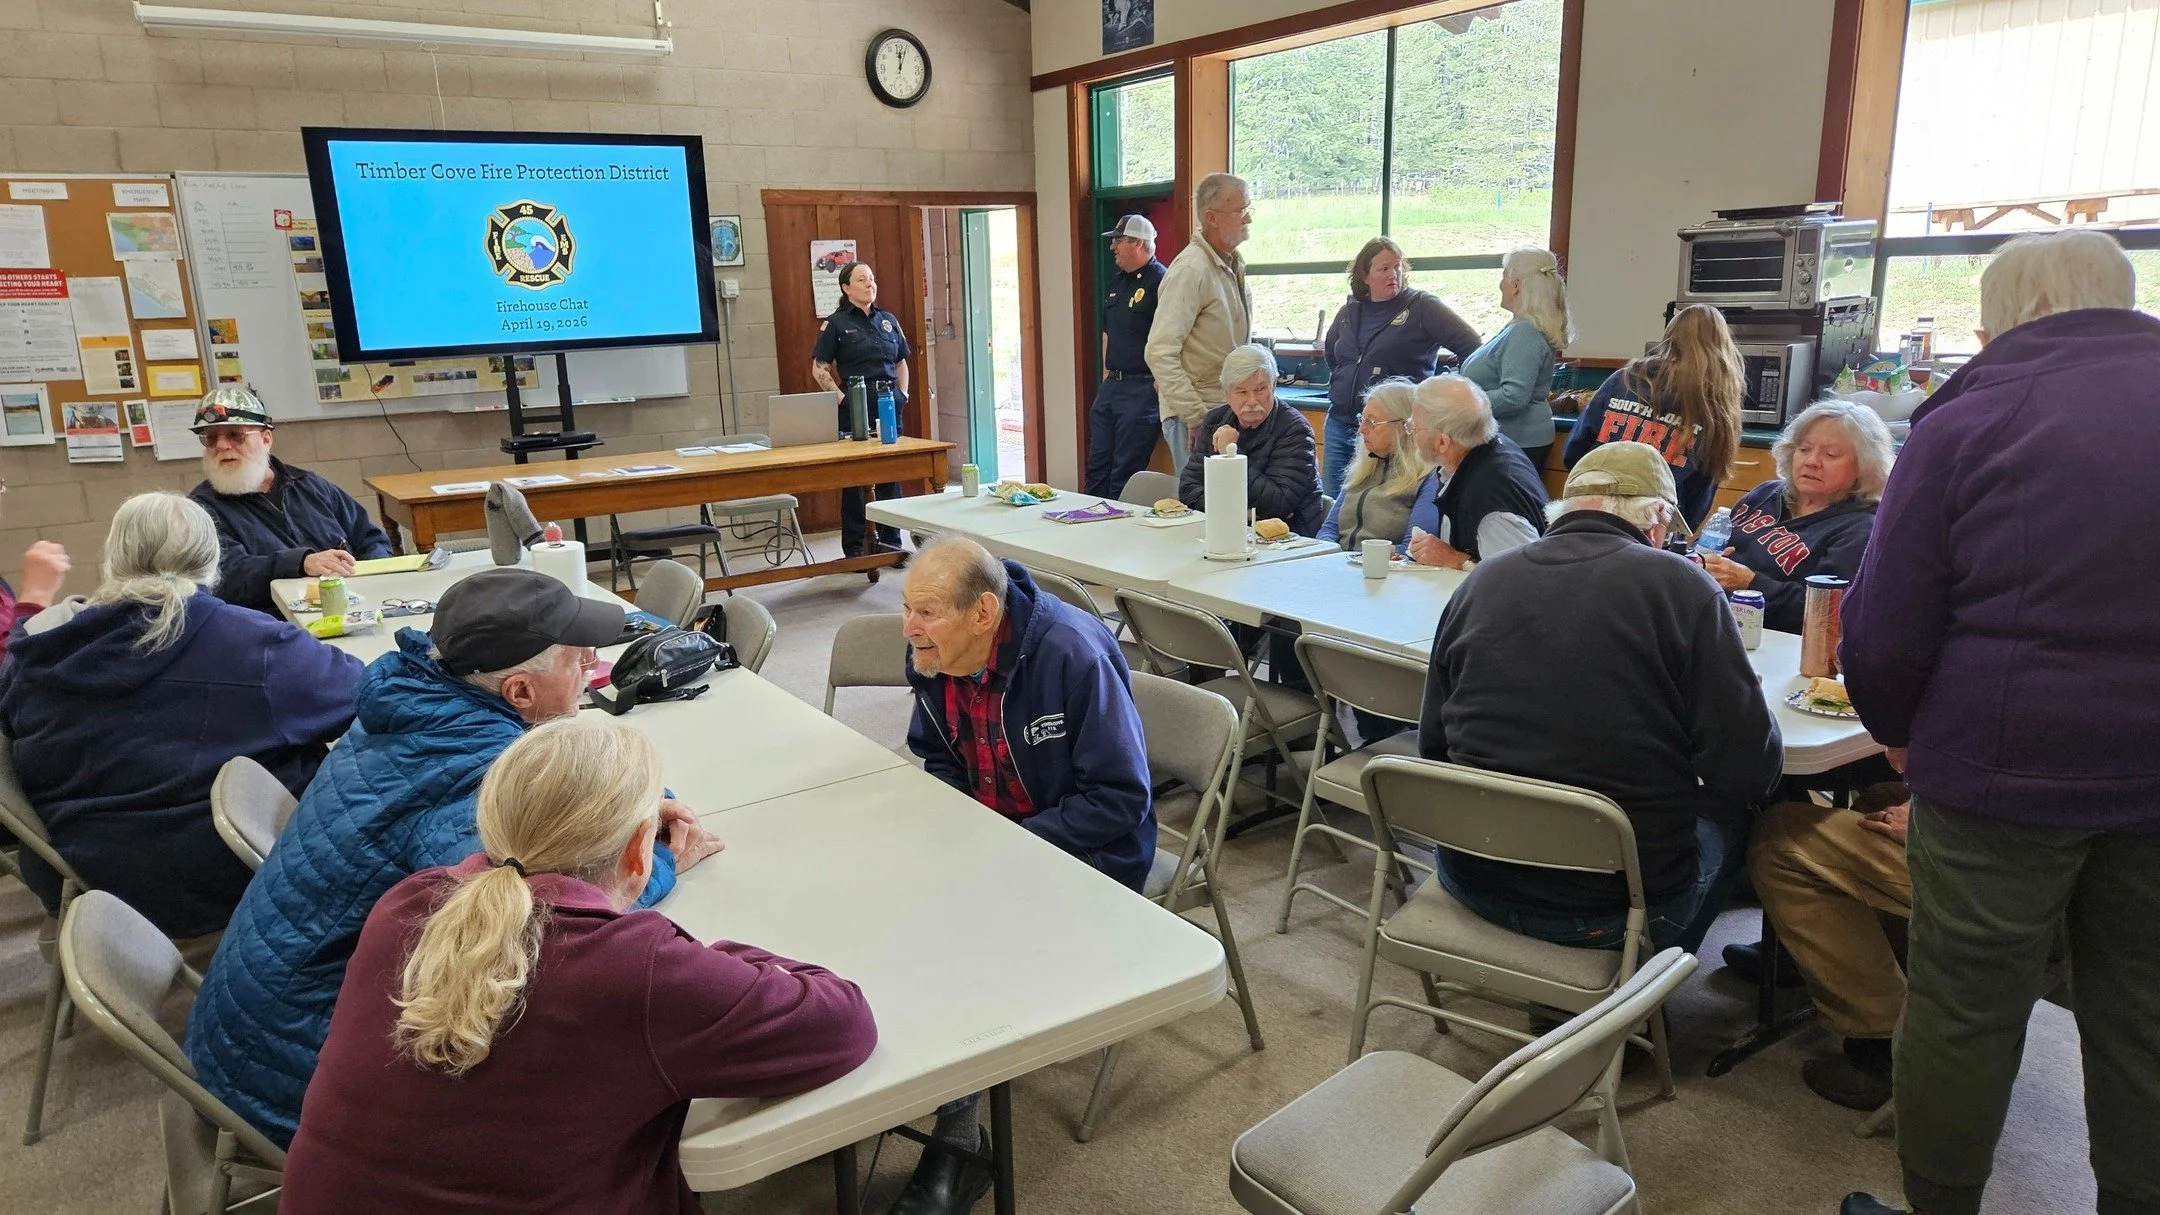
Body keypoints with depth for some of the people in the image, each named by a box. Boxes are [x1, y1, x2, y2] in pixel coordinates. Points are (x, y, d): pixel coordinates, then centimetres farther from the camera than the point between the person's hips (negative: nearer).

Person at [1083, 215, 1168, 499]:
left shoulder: (1159, 282, -12)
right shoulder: (1117, 283, 16)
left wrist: (1160, 389, -19)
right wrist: (1106, 380, 16)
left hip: (1141, 388, -9)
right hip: (1110, 387, 9)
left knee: (1125, 475, -4)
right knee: (1096, 468, 12)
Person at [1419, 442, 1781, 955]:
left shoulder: (1481, 582, -1)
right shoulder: (1682, 586, -12)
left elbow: (1433, 746, 6)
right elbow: (1749, 771, -12)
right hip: (1615, 908, -4)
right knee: (1728, 816, 27)